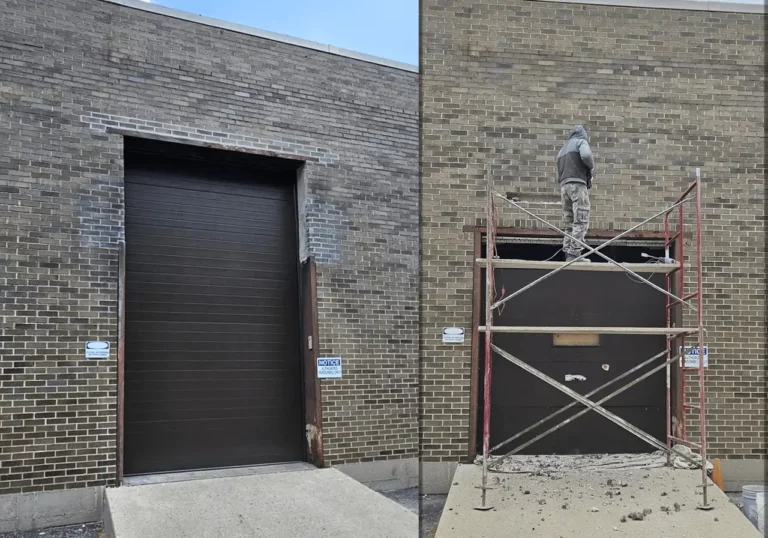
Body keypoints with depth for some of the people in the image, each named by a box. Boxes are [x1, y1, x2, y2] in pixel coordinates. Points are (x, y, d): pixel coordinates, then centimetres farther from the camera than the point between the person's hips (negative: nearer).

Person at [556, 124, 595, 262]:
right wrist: (591, 166, 1)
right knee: (581, 222, -11)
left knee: (570, 224, 7)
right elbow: (585, 155, -16)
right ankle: (574, 253, -20)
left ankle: (567, 253, -1)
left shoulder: (562, 149, 29)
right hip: (577, 184, -7)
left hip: (564, 186, 7)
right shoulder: (581, 141, 6)